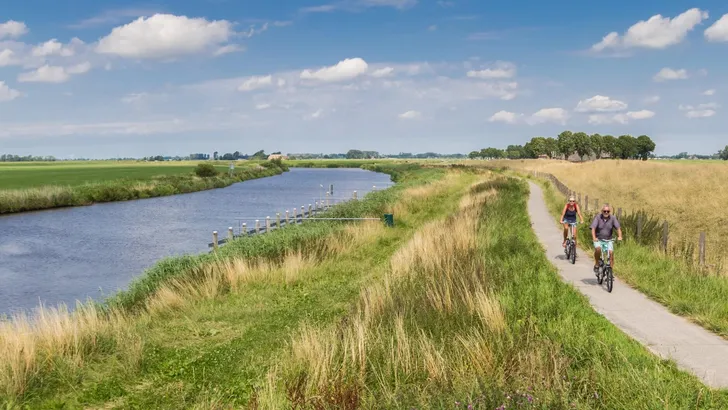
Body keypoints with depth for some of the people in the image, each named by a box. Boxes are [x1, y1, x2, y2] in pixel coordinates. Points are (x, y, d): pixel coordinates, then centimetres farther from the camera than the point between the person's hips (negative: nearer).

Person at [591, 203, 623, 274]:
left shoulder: (613, 218, -6)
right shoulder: (598, 217, -11)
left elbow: (618, 228, -13)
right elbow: (593, 228, -19)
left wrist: (619, 236, -32)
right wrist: (594, 237, -35)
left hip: (608, 240, 2)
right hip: (598, 239, -2)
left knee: (611, 252, -17)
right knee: (598, 248, -30)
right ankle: (596, 264, -8)